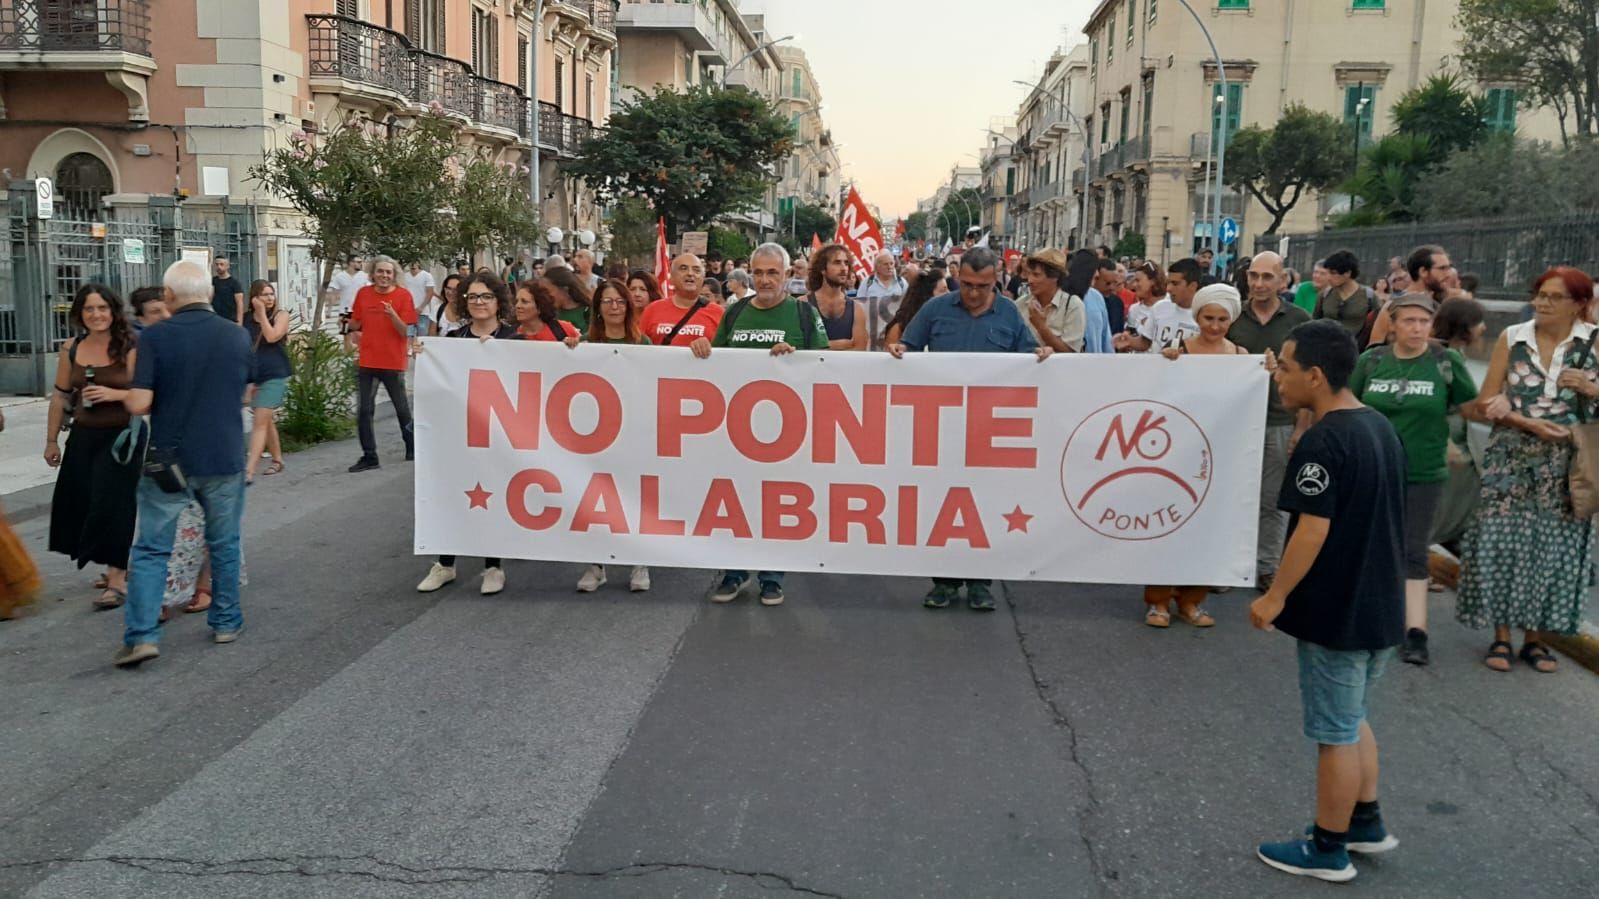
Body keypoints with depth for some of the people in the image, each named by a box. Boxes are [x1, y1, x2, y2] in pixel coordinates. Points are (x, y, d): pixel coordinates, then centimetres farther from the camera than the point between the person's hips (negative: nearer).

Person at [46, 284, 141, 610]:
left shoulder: (130, 348, -10)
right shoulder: (70, 349, 4)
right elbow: (60, 396, 11)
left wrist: (115, 393, -25)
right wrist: (52, 440, 15)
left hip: (122, 437, -6)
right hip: (83, 437, 6)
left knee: (112, 504, -8)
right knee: (81, 504, 9)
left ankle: (118, 578, -2)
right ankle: (119, 564, 27)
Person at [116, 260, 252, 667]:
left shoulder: (156, 336, -11)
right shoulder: (238, 336, -1)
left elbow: (138, 404, -15)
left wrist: (167, 400, 5)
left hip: (169, 458, -2)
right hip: (224, 458, 2)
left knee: (151, 548, 5)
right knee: (224, 544, 16)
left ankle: (141, 635, -2)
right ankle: (226, 622, 23)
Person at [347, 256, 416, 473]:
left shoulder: (403, 295, -5)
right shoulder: (364, 293, 5)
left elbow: (405, 331, -10)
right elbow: (354, 325, 16)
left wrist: (392, 314, -26)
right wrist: (358, 334, -4)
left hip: (393, 362, -3)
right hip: (367, 362, 3)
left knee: (402, 408, 8)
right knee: (364, 410, 2)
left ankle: (412, 447, 28)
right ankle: (369, 457, 11)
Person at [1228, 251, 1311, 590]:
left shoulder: (1299, 320, -1)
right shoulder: (1233, 317, 2)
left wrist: (1302, 427, -4)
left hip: (1280, 424, -1)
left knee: (1272, 502, 7)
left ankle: (1267, 567, 17)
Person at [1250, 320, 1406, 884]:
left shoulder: (1323, 442, -22)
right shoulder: (1381, 427, 6)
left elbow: (1313, 532, -26)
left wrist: (1275, 597, -17)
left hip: (1336, 614, -9)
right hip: (1379, 605, 9)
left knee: (1335, 733, 4)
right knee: (1354, 720, 24)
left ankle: (1328, 850, 18)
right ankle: (1367, 823, 35)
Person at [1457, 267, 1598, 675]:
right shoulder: (1512, 338, 1)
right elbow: (1487, 404, -1)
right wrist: (1530, 423, -14)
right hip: (1513, 459, 0)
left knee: (1553, 546, 4)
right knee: (1503, 542, -1)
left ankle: (1535, 637, 17)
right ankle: (1501, 636, 9)